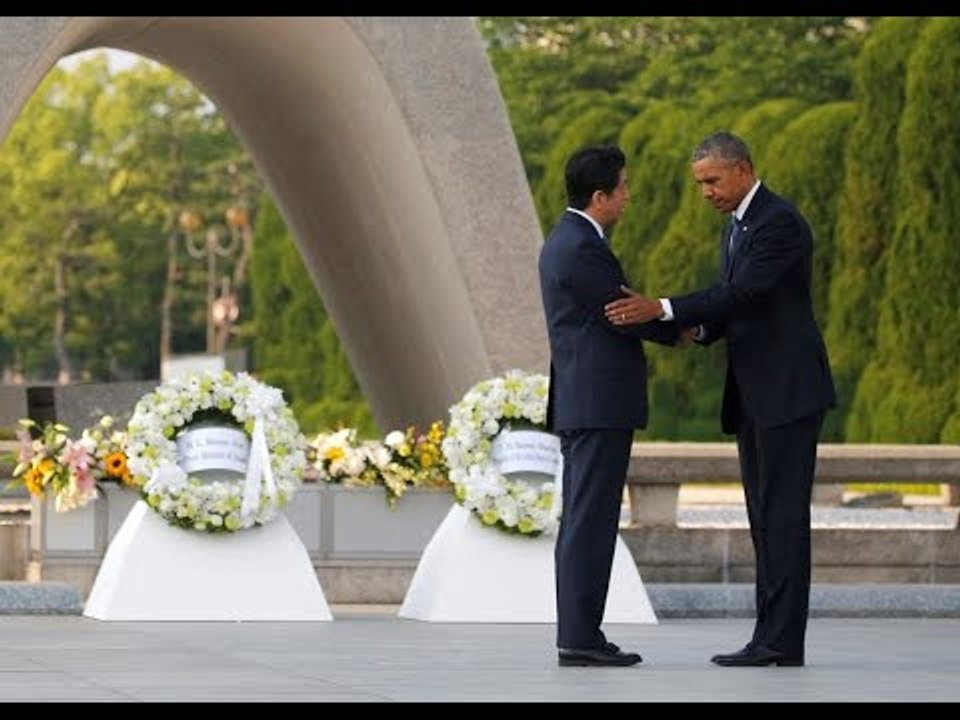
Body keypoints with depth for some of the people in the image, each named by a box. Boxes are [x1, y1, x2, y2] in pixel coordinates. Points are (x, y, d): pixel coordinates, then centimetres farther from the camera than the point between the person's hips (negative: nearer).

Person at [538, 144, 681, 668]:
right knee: (590, 523, -9)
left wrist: (673, 322, 11)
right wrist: (683, 329, 5)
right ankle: (580, 638, -9)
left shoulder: (564, 242, 16)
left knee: (583, 523, 10)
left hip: (583, 405, 10)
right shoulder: (582, 248, -16)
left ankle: (578, 635, 11)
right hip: (600, 404, -10)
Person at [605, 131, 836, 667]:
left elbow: (743, 292, -24)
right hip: (753, 396, 10)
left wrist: (661, 309, -29)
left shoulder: (781, 222, -14)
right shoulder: (736, 228, 18)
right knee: (765, 517, 8)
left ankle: (781, 641, -10)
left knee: (783, 515, -10)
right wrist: (701, 330, -2)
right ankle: (775, 637, 9)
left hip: (789, 391, -10)